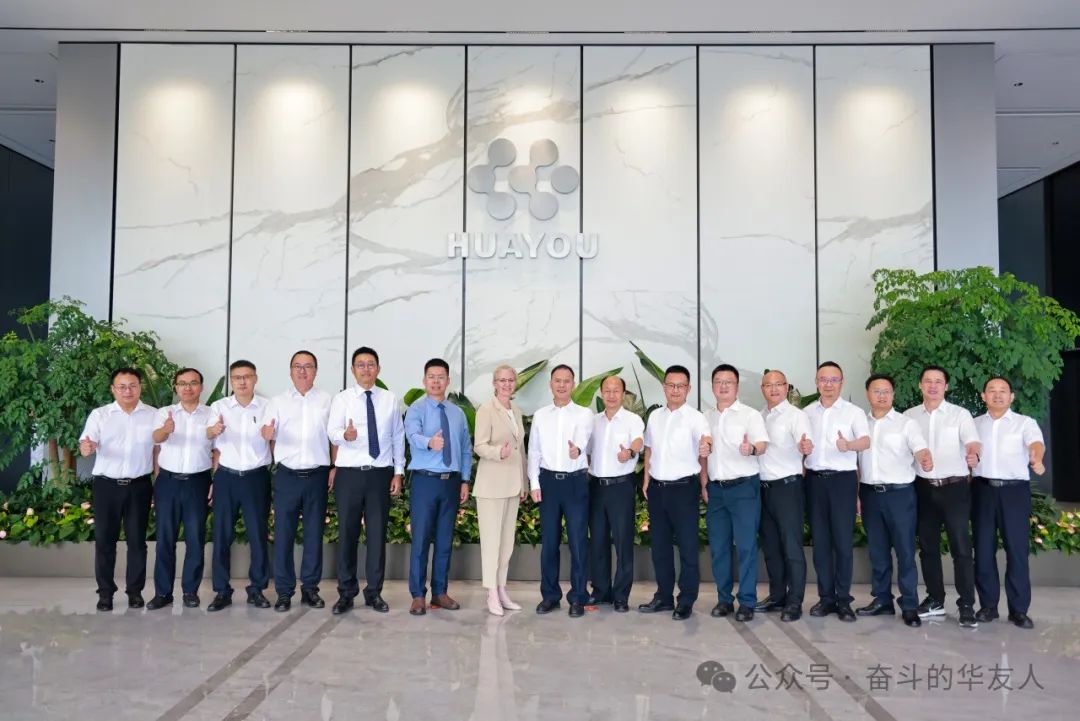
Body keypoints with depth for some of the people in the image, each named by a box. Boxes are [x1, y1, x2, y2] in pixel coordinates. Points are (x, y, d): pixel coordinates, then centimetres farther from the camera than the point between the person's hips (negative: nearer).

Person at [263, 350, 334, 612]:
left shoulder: (327, 400, 5)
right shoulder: (278, 401, 5)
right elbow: (268, 437, -1)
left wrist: (334, 467, -1)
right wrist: (267, 434, -24)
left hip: (317, 475, 0)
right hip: (287, 475, 0)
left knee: (314, 533, 7)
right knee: (283, 534, 3)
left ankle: (310, 588, 18)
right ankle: (284, 591, 12)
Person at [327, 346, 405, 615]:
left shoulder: (391, 399, 7)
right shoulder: (342, 399, 1)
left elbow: (398, 437, 9)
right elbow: (332, 431, -11)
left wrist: (398, 472, 4)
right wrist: (345, 435, -35)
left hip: (381, 473, 1)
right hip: (349, 473, -1)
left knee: (378, 533, 6)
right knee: (347, 533, 4)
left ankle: (374, 592, 17)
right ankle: (346, 592, 16)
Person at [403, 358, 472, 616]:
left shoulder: (458, 413, 11)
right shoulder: (416, 409, -5)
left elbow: (466, 449, 15)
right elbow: (413, 435, -26)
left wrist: (465, 481, 7)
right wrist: (429, 442, -47)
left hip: (451, 481, 4)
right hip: (425, 480, -4)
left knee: (445, 540, 10)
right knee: (421, 539, -1)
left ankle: (440, 592, 20)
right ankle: (418, 595, 8)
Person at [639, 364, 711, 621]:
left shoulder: (695, 417, -9)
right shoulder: (654, 416, 9)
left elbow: (705, 440, -29)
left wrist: (706, 447, -52)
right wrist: (646, 480, 13)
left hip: (684, 487, -5)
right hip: (657, 488, 6)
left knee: (687, 545, 2)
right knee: (660, 544, 13)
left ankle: (686, 601, 13)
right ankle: (664, 596, 26)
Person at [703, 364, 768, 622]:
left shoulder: (750, 414, -1)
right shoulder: (706, 418, 13)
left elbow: (763, 444, -13)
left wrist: (751, 448, -35)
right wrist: (703, 484, 8)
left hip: (744, 487, -4)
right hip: (716, 488, 5)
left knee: (746, 546, -4)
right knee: (718, 546, 7)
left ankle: (747, 602, 4)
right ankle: (724, 599, 17)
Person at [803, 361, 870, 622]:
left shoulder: (854, 412, -1)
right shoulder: (807, 412, 10)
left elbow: (866, 441, -17)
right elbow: (800, 443, 15)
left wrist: (849, 445, -39)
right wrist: (802, 448, -9)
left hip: (843, 480, -3)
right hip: (815, 480, 3)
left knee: (843, 540, -2)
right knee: (820, 540, 6)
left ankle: (843, 599, 7)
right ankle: (826, 597, 14)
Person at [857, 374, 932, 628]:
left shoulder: (906, 423, -2)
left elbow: (920, 448, -17)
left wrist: (926, 460, -40)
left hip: (900, 493, -4)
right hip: (870, 493, 4)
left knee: (905, 550, -1)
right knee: (877, 551, 11)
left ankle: (909, 606, 6)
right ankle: (882, 600, 21)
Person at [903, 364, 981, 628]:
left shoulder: (960, 414, -2)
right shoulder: (909, 416, 7)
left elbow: (972, 442, -16)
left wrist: (973, 455, -39)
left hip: (954, 487, -3)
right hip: (923, 488, 3)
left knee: (961, 546, -5)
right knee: (928, 546, 10)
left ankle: (966, 605, 2)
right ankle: (935, 599, 22)